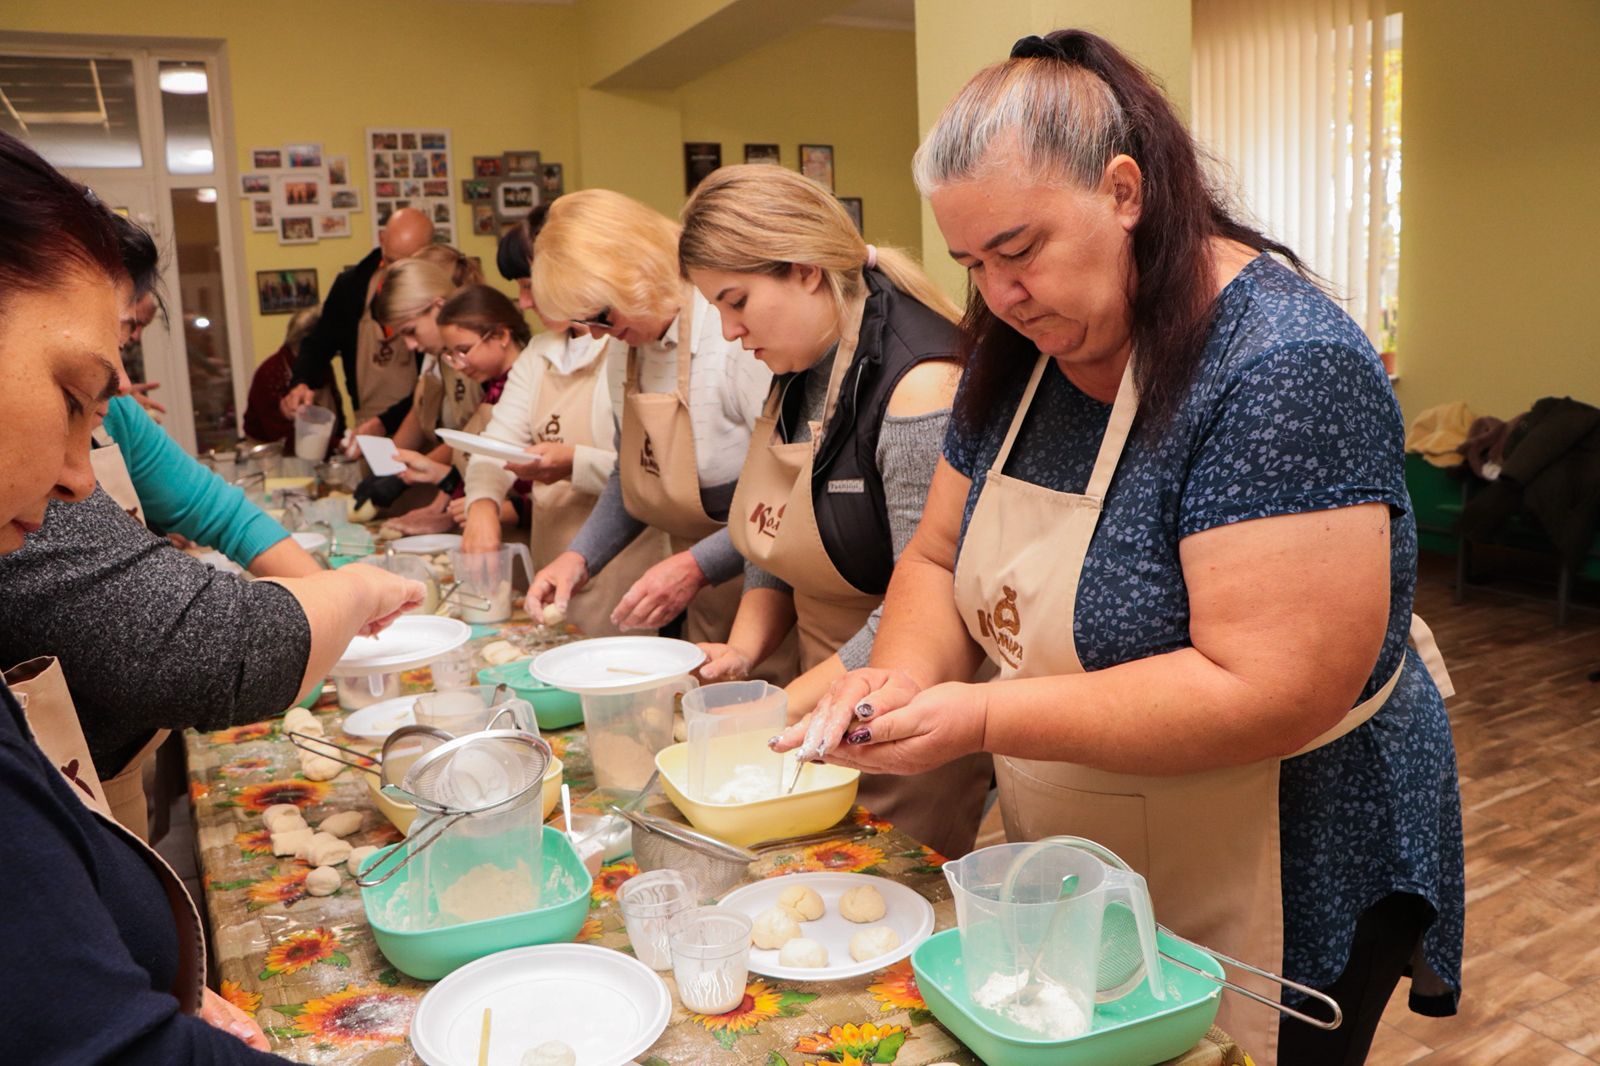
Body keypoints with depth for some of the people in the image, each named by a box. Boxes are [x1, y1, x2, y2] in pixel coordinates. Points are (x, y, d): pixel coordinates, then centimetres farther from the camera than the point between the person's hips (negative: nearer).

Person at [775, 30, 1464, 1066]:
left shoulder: (1283, 370, -25)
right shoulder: (1022, 350, -1)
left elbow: (1273, 692, -30)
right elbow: (939, 555, 5)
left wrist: (986, 721, -30)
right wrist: (905, 676, -16)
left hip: (1275, 895, -7)